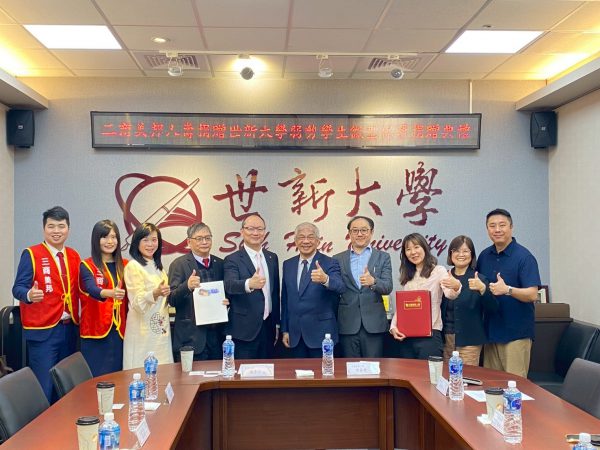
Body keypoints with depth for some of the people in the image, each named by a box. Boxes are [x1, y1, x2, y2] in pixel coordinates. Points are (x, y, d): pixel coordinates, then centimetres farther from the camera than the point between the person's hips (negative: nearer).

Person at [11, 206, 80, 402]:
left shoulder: (74, 256, 11)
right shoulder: (31, 254, -4)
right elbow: (18, 288, -11)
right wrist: (29, 294, -32)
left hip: (70, 328, 5)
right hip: (43, 330, -5)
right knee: (44, 387, -6)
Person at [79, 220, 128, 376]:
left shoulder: (124, 266, 11)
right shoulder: (87, 266, -2)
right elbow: (92, 289, -21)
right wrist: (110, 293, -41)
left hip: (119, 331, 4)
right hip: (96, 332, -4)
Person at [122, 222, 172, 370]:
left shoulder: (158, 266, 15)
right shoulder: (133, 266, -8)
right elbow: (138, 303, -17)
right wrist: (155, 293, -33)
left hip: (161, 330, 7)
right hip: (143, 332, -7)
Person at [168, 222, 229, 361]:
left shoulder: (220, 264, 11)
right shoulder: (179, 265, -3)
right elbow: (172, 300, -8)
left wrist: (227, 301, -3)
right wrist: (187, 286, -26)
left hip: (217, 335, 4)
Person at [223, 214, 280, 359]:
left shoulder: (272, 258, 10)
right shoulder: (232, 260, -8)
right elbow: (230, 285, -26)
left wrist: (277, 323, 15)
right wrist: (249, 284, -47)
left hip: (268, 327, 5)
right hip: (244, 330, -5)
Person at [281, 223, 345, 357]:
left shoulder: (329, 263, -5)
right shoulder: (288, 265, 8)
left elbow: (340, 287, -23)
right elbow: (284, 299, 13)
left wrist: (325, 279, -44)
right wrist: (284, 330, 10)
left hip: (320, 333, -4)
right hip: (295, 334, 4)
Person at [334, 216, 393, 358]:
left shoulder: (383, 257, 7)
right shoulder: (338, 259, 10)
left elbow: (388, 287, -5)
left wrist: (373, 281, -24)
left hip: (374, 325, -1)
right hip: (348, 326, 1)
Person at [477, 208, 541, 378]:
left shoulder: (524, 256, -9)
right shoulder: (484, 256, 9)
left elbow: (532, 294, -16)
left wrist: (507, 290, -32)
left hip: (516, 332, -6)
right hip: (491, 330, 6)